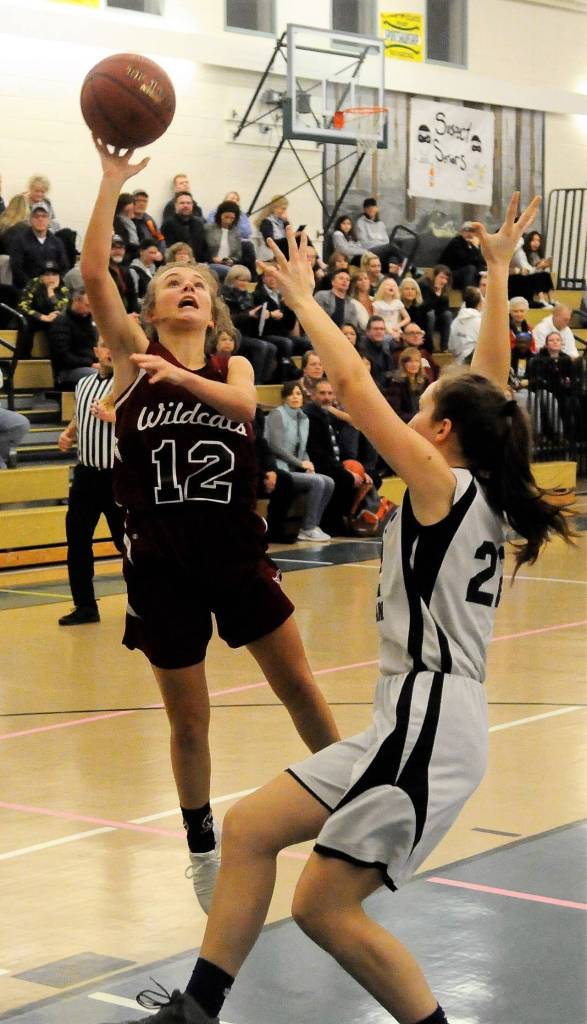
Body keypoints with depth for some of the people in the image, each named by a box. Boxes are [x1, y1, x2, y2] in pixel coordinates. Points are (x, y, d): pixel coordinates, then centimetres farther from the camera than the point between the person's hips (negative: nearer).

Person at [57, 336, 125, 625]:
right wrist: (68, 434, 8)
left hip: (119, 475, -6)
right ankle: (85, 606, 14)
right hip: (86, 473, 6)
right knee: (77, 539, 4)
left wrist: (113, 417, -25)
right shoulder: (84, 384, 11)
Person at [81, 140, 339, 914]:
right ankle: (203, 849, 25)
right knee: (189, 720, 7)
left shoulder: (232, 367, 6)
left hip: (237, 552, 2)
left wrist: (178, 376, -32)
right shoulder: (133, 356, 0)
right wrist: (113, 182, -20)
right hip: (162, 561, -1)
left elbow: (242, 405, -18)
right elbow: (93, 273, -15)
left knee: (300, 687, 6)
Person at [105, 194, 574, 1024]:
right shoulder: (484, 494, 11)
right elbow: (492, 377, 20)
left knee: (325, 907, -8)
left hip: (431, 721, -9)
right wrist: (497, 271, 26)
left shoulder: (442, 483, -10)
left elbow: (353, 383, -10)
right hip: (412, 717, 9)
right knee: (249, 828, 7)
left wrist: (303, 298, 2)